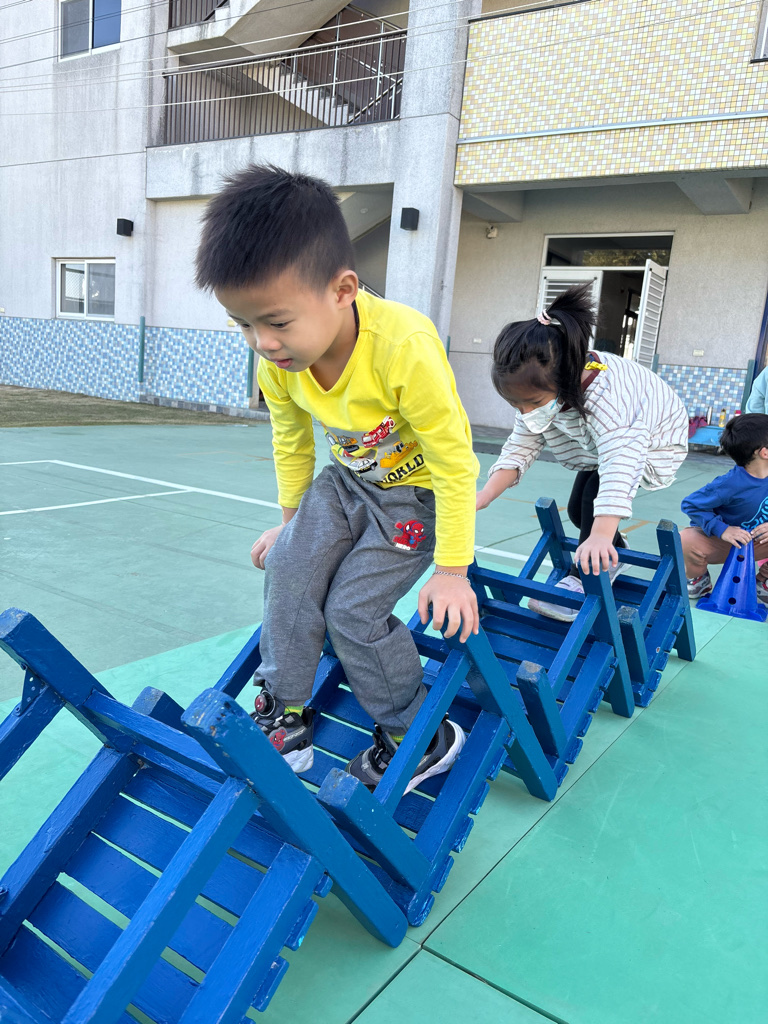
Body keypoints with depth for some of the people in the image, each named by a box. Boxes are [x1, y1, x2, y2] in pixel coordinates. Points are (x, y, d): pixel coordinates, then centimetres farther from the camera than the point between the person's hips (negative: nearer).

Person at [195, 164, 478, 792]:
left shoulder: (405, 346, -36)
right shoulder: (277, 359, -16)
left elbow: (455, 462, -27)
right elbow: (291, 444, 5)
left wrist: (451, 570, -21)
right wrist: (291, 521, 16)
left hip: (418, 489, -6)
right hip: (347, 481, 6)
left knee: (353, 610, -13)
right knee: (289, 567, -9)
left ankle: (421, 740, 8)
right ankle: (286, 716, 9)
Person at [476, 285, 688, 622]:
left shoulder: (603, 395, -48)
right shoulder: (540, 392, -23)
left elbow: (618, 463, -57)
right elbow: (519, 449, -19)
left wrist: (601, 535, -69)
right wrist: (480, 500, -30)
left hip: (656, 441, -8)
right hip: (598, 443, 8)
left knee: (597, 490, -29)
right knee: (578, 509, 9)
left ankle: (584, 581, -16)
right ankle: (615, 556, 37)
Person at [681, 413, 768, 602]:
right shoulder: (730, 484, -30)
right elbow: (690, 504, -26)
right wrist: (722, 529, -34)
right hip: (718, 543, -5)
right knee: (686, 541, -35)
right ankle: (699, 578, 2)